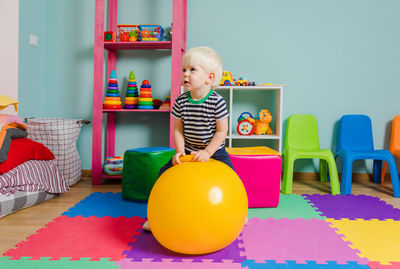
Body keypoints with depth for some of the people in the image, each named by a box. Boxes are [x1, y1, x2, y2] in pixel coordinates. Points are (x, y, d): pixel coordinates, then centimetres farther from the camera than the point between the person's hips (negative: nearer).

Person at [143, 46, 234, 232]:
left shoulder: (217, 102, -18)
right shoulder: (181, 102, -8)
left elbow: (221, 131, -14)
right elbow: (178, 130, -2)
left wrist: (207, 152, -20)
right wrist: (180, 152, -14)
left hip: (214, 151, -3)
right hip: (188, 151, 3)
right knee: (164, 174, -2)